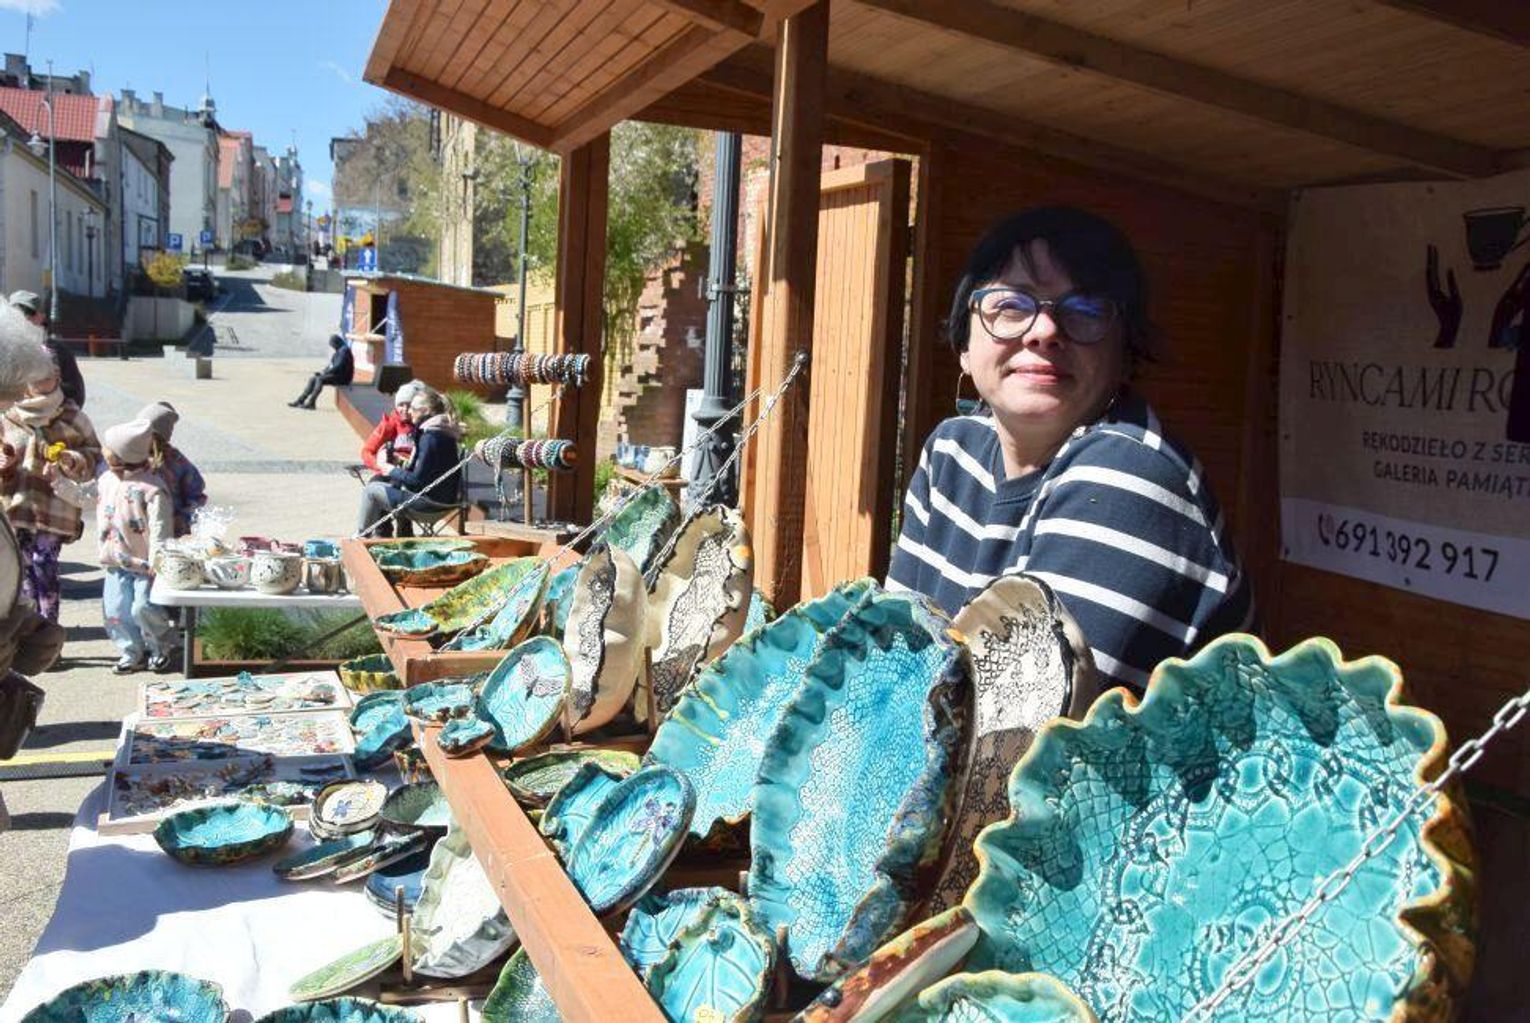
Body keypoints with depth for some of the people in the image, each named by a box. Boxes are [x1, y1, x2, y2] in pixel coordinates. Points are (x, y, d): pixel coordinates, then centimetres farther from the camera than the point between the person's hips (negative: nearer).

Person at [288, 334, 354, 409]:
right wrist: (323, 371, 3)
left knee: (320, 379, -28)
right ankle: (300, 401, -4)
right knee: (312, 379, 1)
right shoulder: (339, 350, 18)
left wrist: (325, 372, -16)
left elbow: (338, 367, -22)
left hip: (342, 377, -10)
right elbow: (332, 365, 20)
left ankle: (311, 403, -27)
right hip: (336, 375, 10)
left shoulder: (344, 350, -14)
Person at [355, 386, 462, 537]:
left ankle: (360, 537, 15)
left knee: (371, 490, 1)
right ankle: (382, 535, 25)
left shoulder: (430, 437, -22)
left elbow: (417, 480, -21)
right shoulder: (443, 431, 8)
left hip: (431, 501, -10)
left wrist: (392, 471, -7)